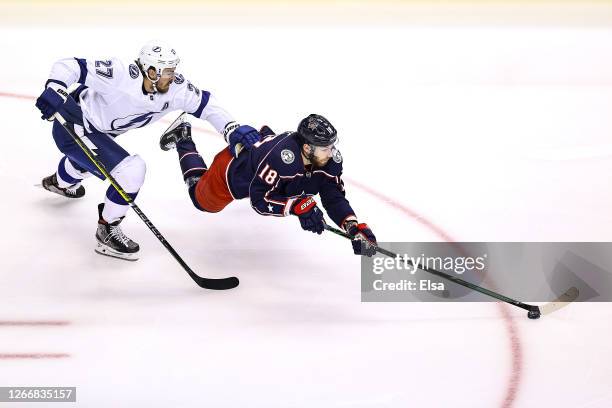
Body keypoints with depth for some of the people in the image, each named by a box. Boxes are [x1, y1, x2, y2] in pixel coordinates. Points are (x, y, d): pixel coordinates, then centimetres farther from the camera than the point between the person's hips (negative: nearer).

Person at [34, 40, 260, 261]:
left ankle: (60, 182, 75)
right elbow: (68, 67, -33)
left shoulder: (175, 88, -17)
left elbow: (205, 104, -10)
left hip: (98, 128, 8)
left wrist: (233, 130, -23)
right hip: (72, 127, -8)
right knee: (131, 171, -22)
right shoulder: (118, 76, -35)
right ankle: (107, 231, -4)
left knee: (89, 158, 41)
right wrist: (55, 92, -50)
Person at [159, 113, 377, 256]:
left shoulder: (330, 159, -29)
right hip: (233, 165, -5)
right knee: (203, 201, 25)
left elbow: (334, 198, -26)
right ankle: (182, 138, 37)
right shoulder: (280, 157, -47)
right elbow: (259, 200, -40)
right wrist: (298, 206, -50)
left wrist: (354, 226, -41)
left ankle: (266, 136, 51)